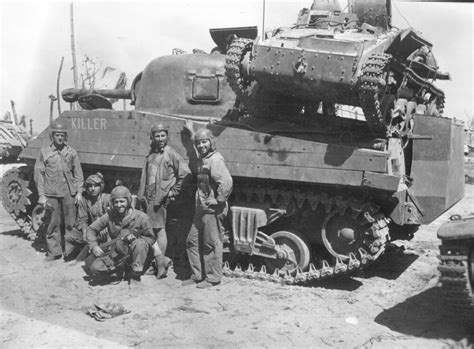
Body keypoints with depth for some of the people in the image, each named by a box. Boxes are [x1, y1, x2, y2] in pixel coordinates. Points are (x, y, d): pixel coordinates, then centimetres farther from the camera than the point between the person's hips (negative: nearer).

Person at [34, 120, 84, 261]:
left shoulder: (71, 152, 5)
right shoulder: (44, 152, 2)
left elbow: (78, 174, 8)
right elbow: (39, 174, 3)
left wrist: (79, 192, 3)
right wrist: (41, 195, -1)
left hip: (69, 193, 1)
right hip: (51, 194, 0)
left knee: (70, 223, 5)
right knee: (52, 224, 3)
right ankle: (54, 252, 14)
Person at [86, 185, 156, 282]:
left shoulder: (141, 217, -11)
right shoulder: (110, 216, -3)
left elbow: (151, 238, -4)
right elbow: (91, 229, 5)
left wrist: (136, 238, -23)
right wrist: (94, 246, -13)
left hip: (134, 255, -3)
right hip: (115, 255, 3)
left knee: (140, 243, -35)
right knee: (94, 268, -20)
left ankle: (136, 274, -16)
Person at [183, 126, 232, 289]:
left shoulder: (215, 159, -17)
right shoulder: (202, 159, 11)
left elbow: (227, 182, -29)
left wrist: (218, 201, -21)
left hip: (212, 210, -10)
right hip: (201, 208, 10)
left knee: (211, 244, 0)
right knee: (192, 242, 14)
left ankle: (213, 278, 13)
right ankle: (197, 275, 25)